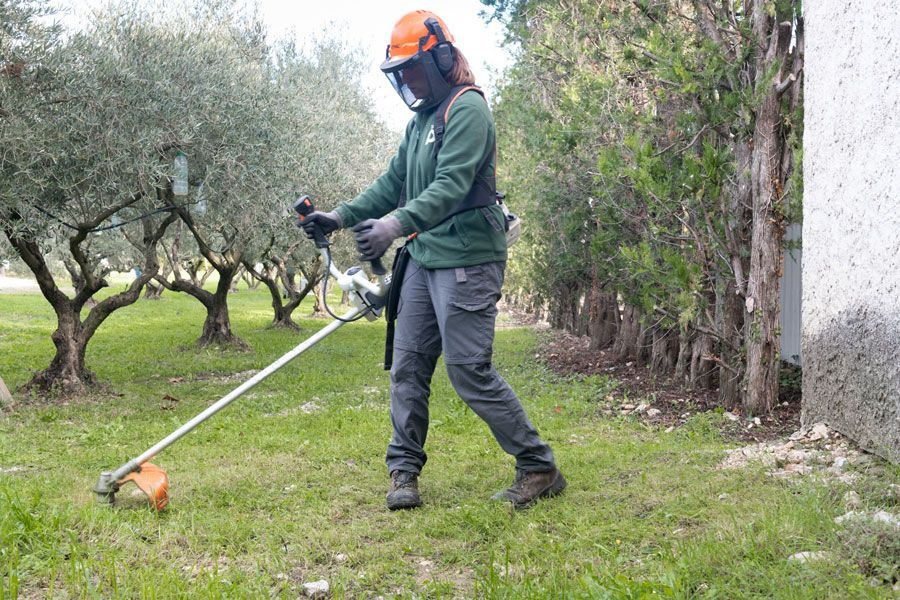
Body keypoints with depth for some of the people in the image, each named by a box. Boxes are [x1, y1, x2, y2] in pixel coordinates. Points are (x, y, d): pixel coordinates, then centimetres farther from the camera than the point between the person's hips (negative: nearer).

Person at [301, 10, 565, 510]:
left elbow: (451, 186, -25)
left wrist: (397, 223, -38)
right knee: (408, 366, 7)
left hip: (466, 260, -9)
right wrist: (342, 216, 11)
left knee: (470, 372, -8)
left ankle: (540, 469, 3)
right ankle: (405, 471, 16)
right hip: (425, 258, 9)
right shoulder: (422, 119, 17)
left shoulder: (468, 110, -12)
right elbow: (394, 183, 21)